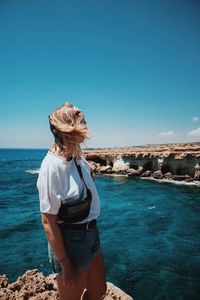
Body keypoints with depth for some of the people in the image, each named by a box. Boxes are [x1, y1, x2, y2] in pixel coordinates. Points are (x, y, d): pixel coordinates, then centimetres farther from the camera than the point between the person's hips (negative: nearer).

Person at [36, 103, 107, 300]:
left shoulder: (77, 157, -1)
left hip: (91, 232, 8)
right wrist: (65, 264, -16)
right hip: (70, 240, -8)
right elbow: (48, 222, -21)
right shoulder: (52, 166, -25)